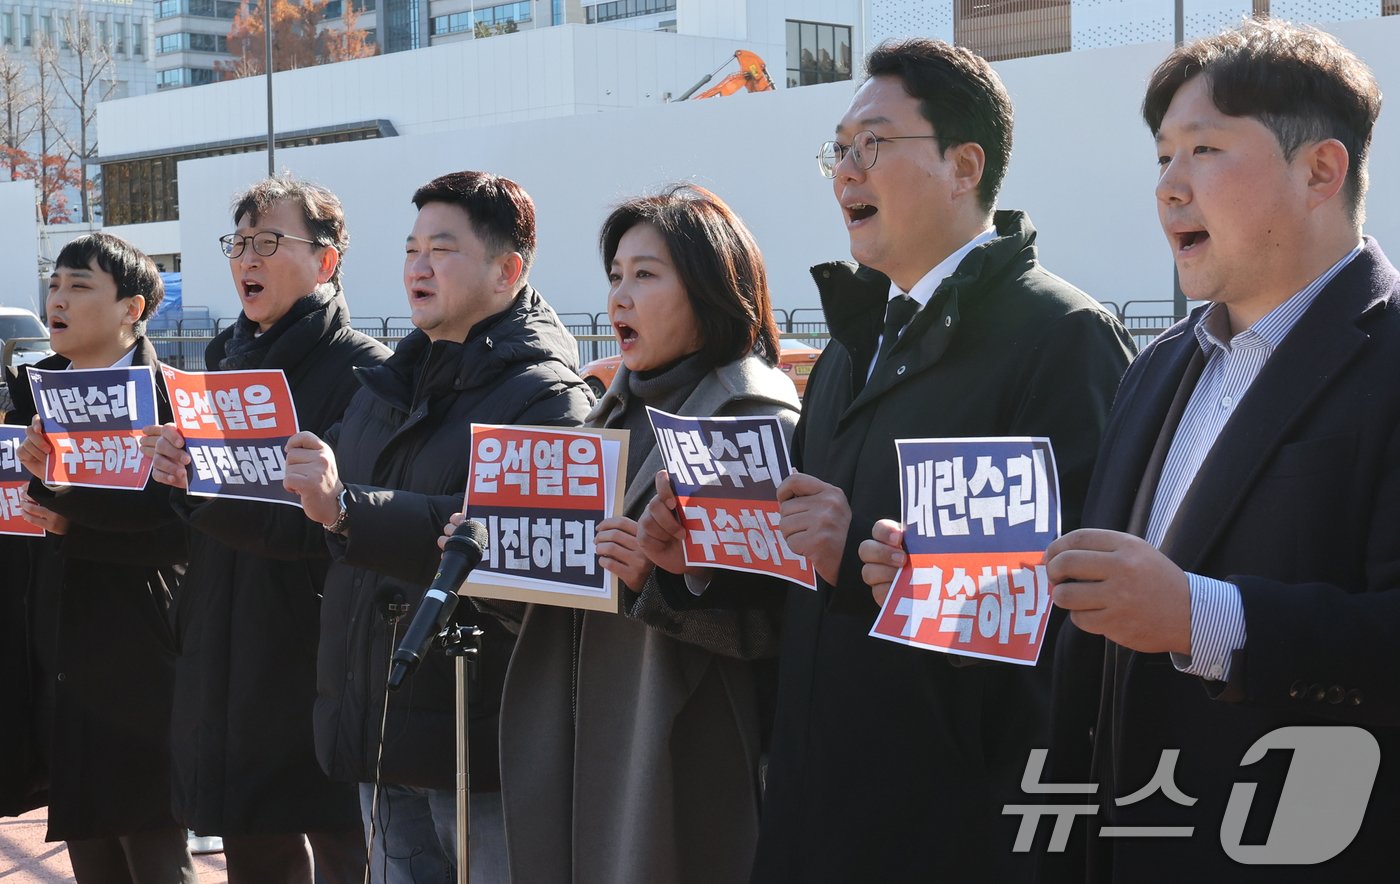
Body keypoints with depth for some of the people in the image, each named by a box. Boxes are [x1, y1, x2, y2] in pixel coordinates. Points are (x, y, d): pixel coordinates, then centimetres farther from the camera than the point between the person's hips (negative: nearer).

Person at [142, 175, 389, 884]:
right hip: (224, 661, 7)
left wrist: (203, 483, -26)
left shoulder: (364, 372, -9)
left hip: (320, 660, -7)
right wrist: (172, 466, -6)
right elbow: (184, 520, 15)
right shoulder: (226, 360, 13)